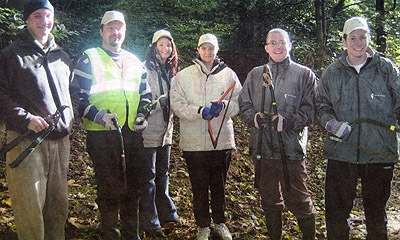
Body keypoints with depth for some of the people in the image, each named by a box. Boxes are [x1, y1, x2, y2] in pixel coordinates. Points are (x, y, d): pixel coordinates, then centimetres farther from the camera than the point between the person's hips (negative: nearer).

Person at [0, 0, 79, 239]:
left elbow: (74, 91, 26)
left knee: (58, 201, 11)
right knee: (30, 204, -6)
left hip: (61, 139, 5)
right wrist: (26, 119, -17)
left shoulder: (63, 56, 18)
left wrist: (70, 117, 10)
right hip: (26, 139, -5)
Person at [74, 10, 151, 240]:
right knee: (110, 187, -2)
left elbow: (145, 94, 23)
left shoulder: (134, 62, 17)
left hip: (132, 133, 5)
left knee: (133, 186, 11)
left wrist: (142, 115, 5)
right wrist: (99, 115, -17)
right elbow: (78, 96, -4)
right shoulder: (89, 59, 2)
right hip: (101, 135, -5)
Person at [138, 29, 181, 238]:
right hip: (149, 131, -7)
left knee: (162, 174, 17)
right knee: (148, 177, 0)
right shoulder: (145, 69, -10)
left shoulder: (170, 71, 14)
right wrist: (160, 102, -23)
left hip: (165, 131, 7)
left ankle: (166, 215, 28)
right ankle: (149, 223, 9)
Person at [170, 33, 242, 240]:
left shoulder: (228, 74, 7)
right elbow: (177, 104, -3)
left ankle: (220, 222, 31)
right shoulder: (183, 75, 4)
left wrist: (223, 106, -18)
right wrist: (200, 112, -18)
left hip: (222, 141, 1)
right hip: (194, 142, -1)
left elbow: (238, 102, 4)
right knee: (199, 186, 7)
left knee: (219, 185, 13)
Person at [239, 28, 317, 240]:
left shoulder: (304, 74, 3)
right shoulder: (255, 74, 14)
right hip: (263, 146, 4)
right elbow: (243, 104, 13)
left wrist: (287, 121, -17)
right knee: (269, 199, 15)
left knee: (299, 200, -1)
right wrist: (254, 117, -8)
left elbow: (311, 109, -4)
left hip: (292, 147, -4)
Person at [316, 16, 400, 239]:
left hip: (380, 153, 0)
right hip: (341, 152, 1)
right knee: (336, 211, 6)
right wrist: (330, 122, -8)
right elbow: (322, 106, 11)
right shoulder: (332, 72, 7)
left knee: (376, 211, 14)